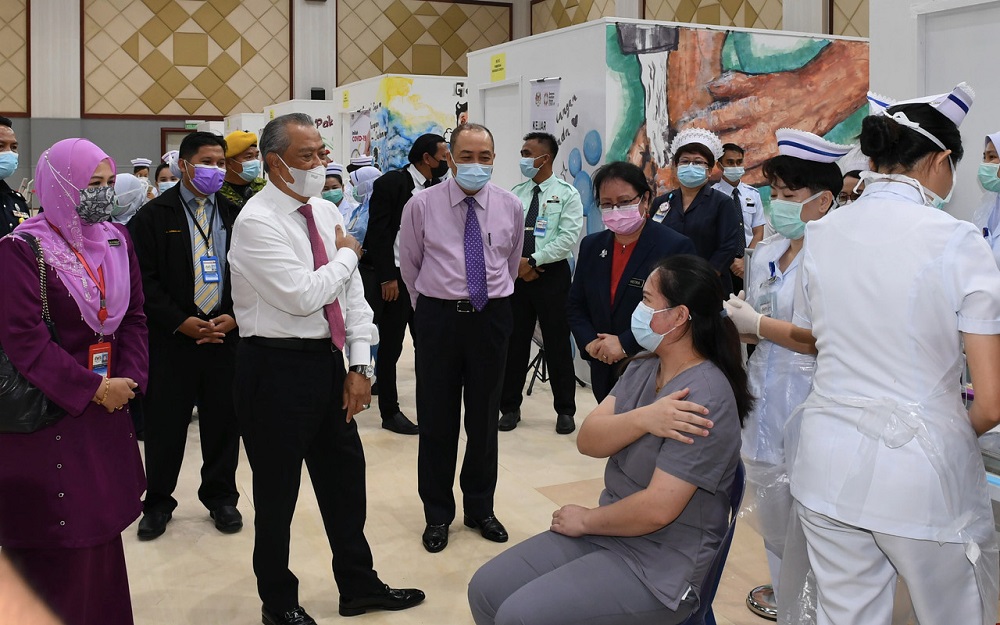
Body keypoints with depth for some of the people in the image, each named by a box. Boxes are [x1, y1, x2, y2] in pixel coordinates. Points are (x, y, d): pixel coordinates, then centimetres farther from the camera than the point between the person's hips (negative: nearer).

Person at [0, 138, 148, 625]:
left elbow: (134, 317, 8)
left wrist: (128, 380, -7)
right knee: (58, 542, 1)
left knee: (102, 525, 14)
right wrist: (93, 389, -17)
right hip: (48, 413, -6)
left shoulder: (117, 240, 7)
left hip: (108, 405, 6)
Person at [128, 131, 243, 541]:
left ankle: (220, 496, 26)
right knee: (164, 425, 6)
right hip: (172, 338, -2)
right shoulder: (154, 216, -1)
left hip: (227, 335, 2)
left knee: (223, 422, 10)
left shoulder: (235, 215, 7)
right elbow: (145, 279, -6)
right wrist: (181, 322, -13)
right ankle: (158, 502, 22)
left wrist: (234, 317, -7)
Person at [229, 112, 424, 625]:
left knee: (345, 479, 17)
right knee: (277, 491, 8)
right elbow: (304, 295, -24)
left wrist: (359, 366, 0)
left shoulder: (327, 213, 8)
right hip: (278, 367, -7)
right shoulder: (257, 222, -15)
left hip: (328, 360, 7)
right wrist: (346, 255, -8)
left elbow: (352, 292, 7)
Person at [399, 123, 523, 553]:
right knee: (437, 419, 6)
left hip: (491, 316, 2)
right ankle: (437, 514, 22)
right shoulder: (422, 205, -5)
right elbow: (409, 263, 8)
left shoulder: (510, 206, 1)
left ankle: (480, 508, 29)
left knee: (485, 417, 11)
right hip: (438, 317, -2)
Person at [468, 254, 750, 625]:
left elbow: (657, 508, -25)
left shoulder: (703, 398, -22)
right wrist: (641, 419, -24)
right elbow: (588, 440, -5)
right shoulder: (642, 368, 4)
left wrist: (584, 521, -10)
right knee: (487, 589, 1)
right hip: (608, 535, 8)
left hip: (659, 569, -8)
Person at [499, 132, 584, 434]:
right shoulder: (516, 193, 9)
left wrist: (534, 260, -15)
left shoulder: (567, 194, -4)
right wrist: (517, 262, -9)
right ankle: (510, 407, 18)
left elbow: (568, 237, -13)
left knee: (558, 344, 3)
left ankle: (565, 411, 14)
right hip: (517, 274, 4)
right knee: (514, 342, 8)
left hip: (552, 275, -4)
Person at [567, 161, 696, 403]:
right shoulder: (592, 246, 8)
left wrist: (625, 343, -19)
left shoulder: (676, 247, -11)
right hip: (606, 373, 5)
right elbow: (575, 305, 13)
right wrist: (590, 342, -6)